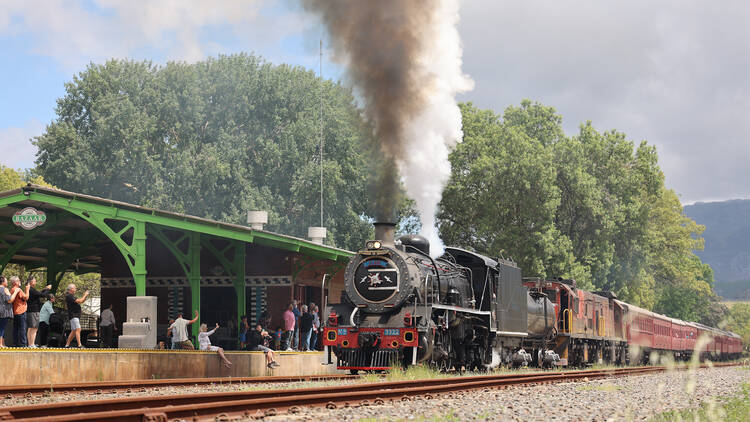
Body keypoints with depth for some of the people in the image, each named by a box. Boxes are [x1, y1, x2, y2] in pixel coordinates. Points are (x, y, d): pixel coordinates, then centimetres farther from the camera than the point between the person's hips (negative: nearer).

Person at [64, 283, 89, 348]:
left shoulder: (72, 296, 20)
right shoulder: (69, 296, -11)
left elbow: (81, 301, 24)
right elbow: (79, 301, -20)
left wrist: (85, 296, 8)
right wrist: (85, 295, -7)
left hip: (77, 315, 10)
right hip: (73, 315, -10)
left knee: (73, 331, 12)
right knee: (78, 329, -19)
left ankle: (67, 345, 17)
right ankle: (79, 345, -26)